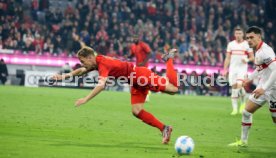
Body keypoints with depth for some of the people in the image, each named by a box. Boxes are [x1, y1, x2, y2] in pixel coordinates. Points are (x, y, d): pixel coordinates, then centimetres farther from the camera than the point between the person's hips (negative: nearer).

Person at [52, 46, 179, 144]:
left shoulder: (103, 64, -25)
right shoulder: (97, 62, 4)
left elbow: (101, 85, -39)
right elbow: (82, 71, 21)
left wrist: (85, 99, -39)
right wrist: (65, 76, 10)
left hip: (141, 76, -9)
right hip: (136, 84, 9)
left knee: (173, 88, -16)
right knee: (136, 111, -1)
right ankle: (164, 129, 3)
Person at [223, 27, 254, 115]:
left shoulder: (247, 44, 2)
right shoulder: (231, 44, 9)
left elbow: (252, 57, 5)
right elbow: (228, 58, 11)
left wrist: (247, 60, -17)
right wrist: (225, 70, 5)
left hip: (242, 68, -3)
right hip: (232, 68, 3)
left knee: (239, 85, -20)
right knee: (234, 88, 1)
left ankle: (243, 102, 4)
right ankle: (235, 109, 5)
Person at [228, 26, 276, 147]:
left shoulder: (265, 51, -21)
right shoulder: (258, 50, 8)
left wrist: (264, 89, -31)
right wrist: (250, 78, 30)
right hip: (263, 88, 10)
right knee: (247, 112, 10)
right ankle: (243, 141, 22)